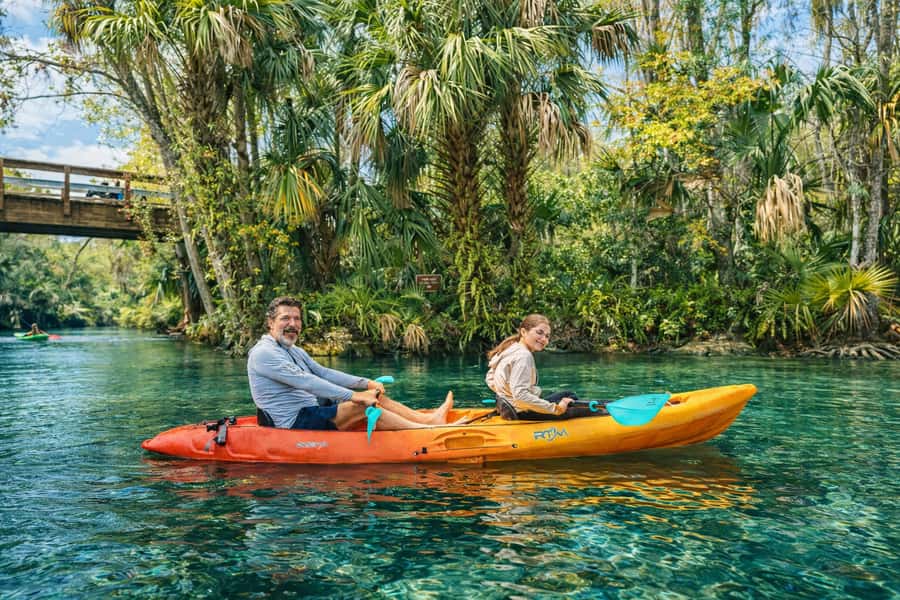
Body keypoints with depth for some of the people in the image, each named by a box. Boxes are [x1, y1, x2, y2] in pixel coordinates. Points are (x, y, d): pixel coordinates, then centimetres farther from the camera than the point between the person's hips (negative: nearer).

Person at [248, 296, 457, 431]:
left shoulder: (295, 351, 19)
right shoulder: (263, 353, -14)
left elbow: (325, 373, 13)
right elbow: (305, 382, -25)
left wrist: (366, 383, 0)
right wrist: (353, 396, -29)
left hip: (310, 413, 10)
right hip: (295, 423, -10)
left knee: (375, 397, -1)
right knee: (363, 406, -23)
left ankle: (428, 418, -4)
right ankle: (428, 430, -22)